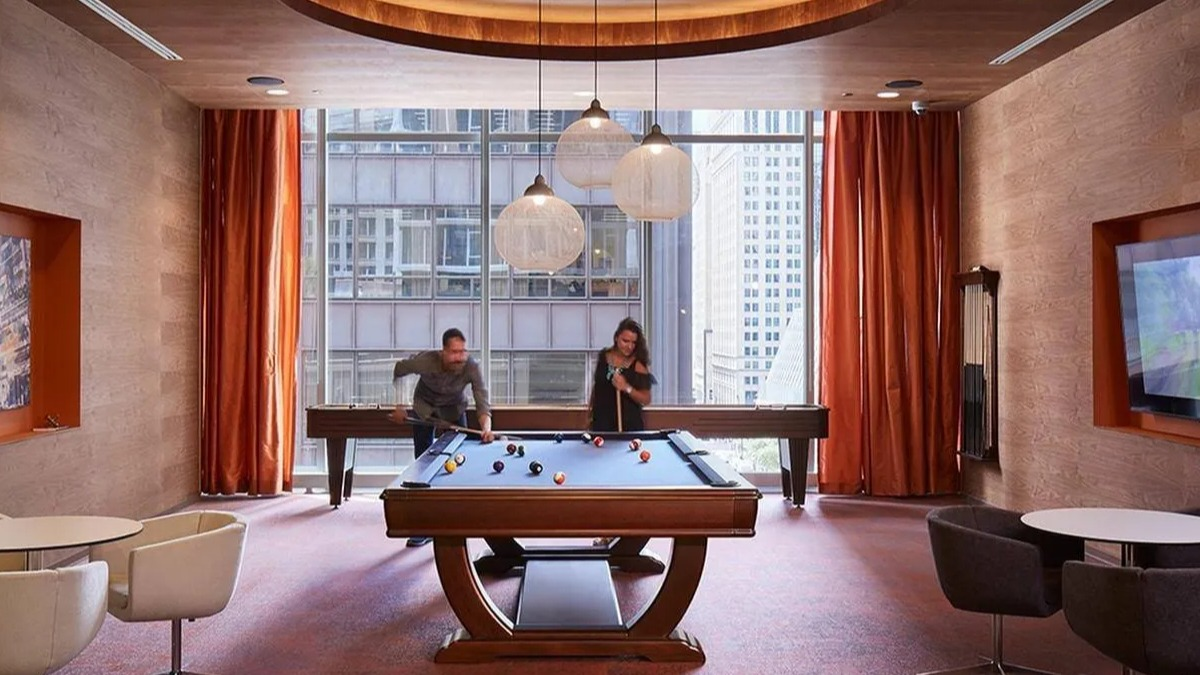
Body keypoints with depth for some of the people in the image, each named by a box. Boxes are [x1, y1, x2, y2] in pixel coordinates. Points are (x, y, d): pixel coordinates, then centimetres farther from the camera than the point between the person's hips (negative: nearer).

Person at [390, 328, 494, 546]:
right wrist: (399, 405, -12)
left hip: (454, 410, 1)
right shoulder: (426, 361, -35)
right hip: (424, 409, 0)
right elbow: (398, 370, -14)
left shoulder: (472, 367, -34)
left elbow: (482, 401, -39)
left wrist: (486, 428, -58)